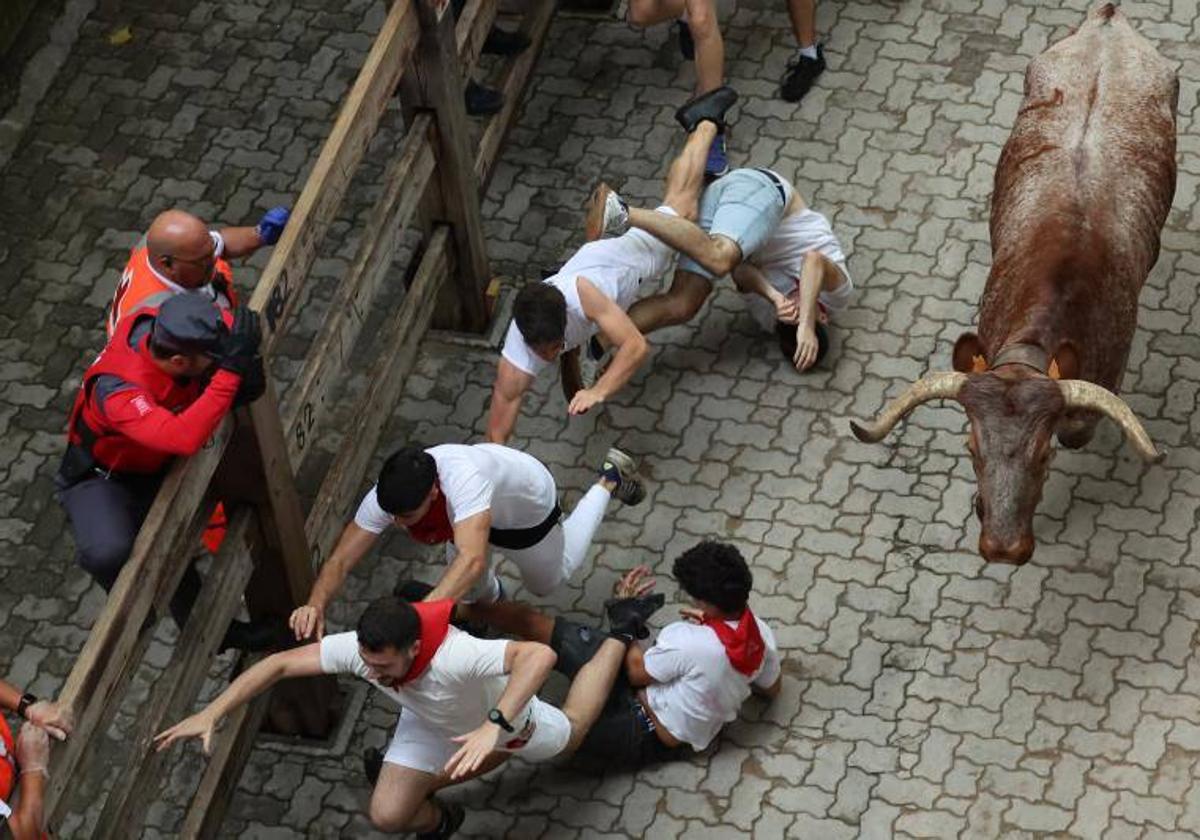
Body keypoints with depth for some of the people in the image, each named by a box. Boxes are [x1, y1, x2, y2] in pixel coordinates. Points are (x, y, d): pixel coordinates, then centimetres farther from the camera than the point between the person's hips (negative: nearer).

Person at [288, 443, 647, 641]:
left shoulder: (463, 478, -53)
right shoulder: (386, 497, -36)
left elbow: (472, 560, -65)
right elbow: (340, 561, -33)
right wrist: (316, 604, -54)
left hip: (529, 508, -4)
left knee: (548, 582, 25)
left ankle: (609, 480, 40)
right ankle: (489, 599, 51)